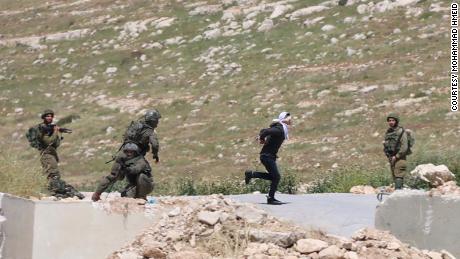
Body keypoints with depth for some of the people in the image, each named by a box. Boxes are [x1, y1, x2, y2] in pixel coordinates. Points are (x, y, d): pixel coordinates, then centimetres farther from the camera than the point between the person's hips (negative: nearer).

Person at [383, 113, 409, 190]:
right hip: (391, 158, 7)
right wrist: (388, 156, 7)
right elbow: (385, 145, 22)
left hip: (399, 158, -7)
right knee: (394, 177, 8)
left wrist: (396, 156, -15)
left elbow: (404, 147, -14)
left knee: (398, 176, -15)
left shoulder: (401, 132, -8)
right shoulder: (388, 132, 14)